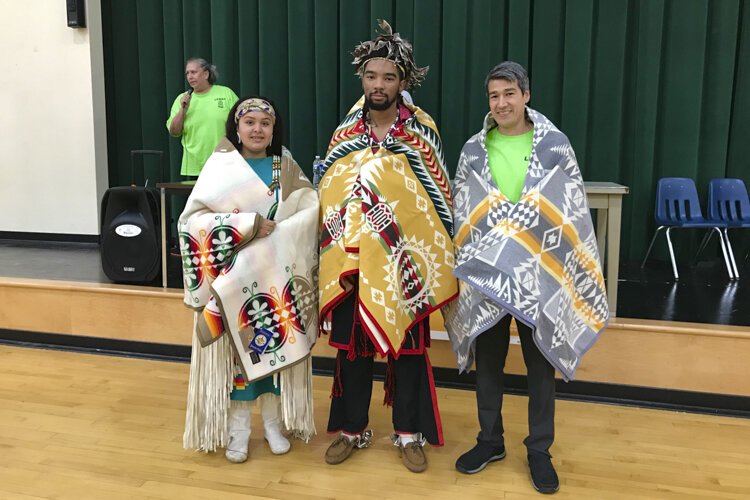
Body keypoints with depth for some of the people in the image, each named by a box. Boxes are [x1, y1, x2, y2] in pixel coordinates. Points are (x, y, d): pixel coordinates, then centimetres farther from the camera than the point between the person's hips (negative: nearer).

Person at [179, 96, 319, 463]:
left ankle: (274, 423, 24)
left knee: (277, 346, 8)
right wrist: (250, 225, -19)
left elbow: (313, 213, -3)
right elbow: (192, 219, -13)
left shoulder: (287, 168, 6)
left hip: (278, 277, 2)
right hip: (233, 278, -2)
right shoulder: (220, 166, -3)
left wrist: (275, 234, -19)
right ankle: (238, 427, 18)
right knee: (237, 348, 4)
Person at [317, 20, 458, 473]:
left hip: (403, 260, -2)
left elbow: (439, 198, 0)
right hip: (350, 259, 3)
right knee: (351, 345, 11)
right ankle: (352, 429, 28)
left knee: (406, 345, 8)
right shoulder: (346, 130, 4)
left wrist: (437, 257, -3)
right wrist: (330, 250, 8)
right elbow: (328, 191, 10)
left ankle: (409, 433, 24)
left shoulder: (423, 132, -3)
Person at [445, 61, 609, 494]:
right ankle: (490, 440, 31)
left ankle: (539, 450, 25)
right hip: (484, 273, 2)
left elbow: (574, 211, -1)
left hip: (541, 275, -1)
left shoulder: (555, 145, -1)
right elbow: (461, 215, 7)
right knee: (488, 361, 12)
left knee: (541, 364, 9)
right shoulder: (474, 150, 4)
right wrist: (464, 265, 4)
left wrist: (576, 270, -4)